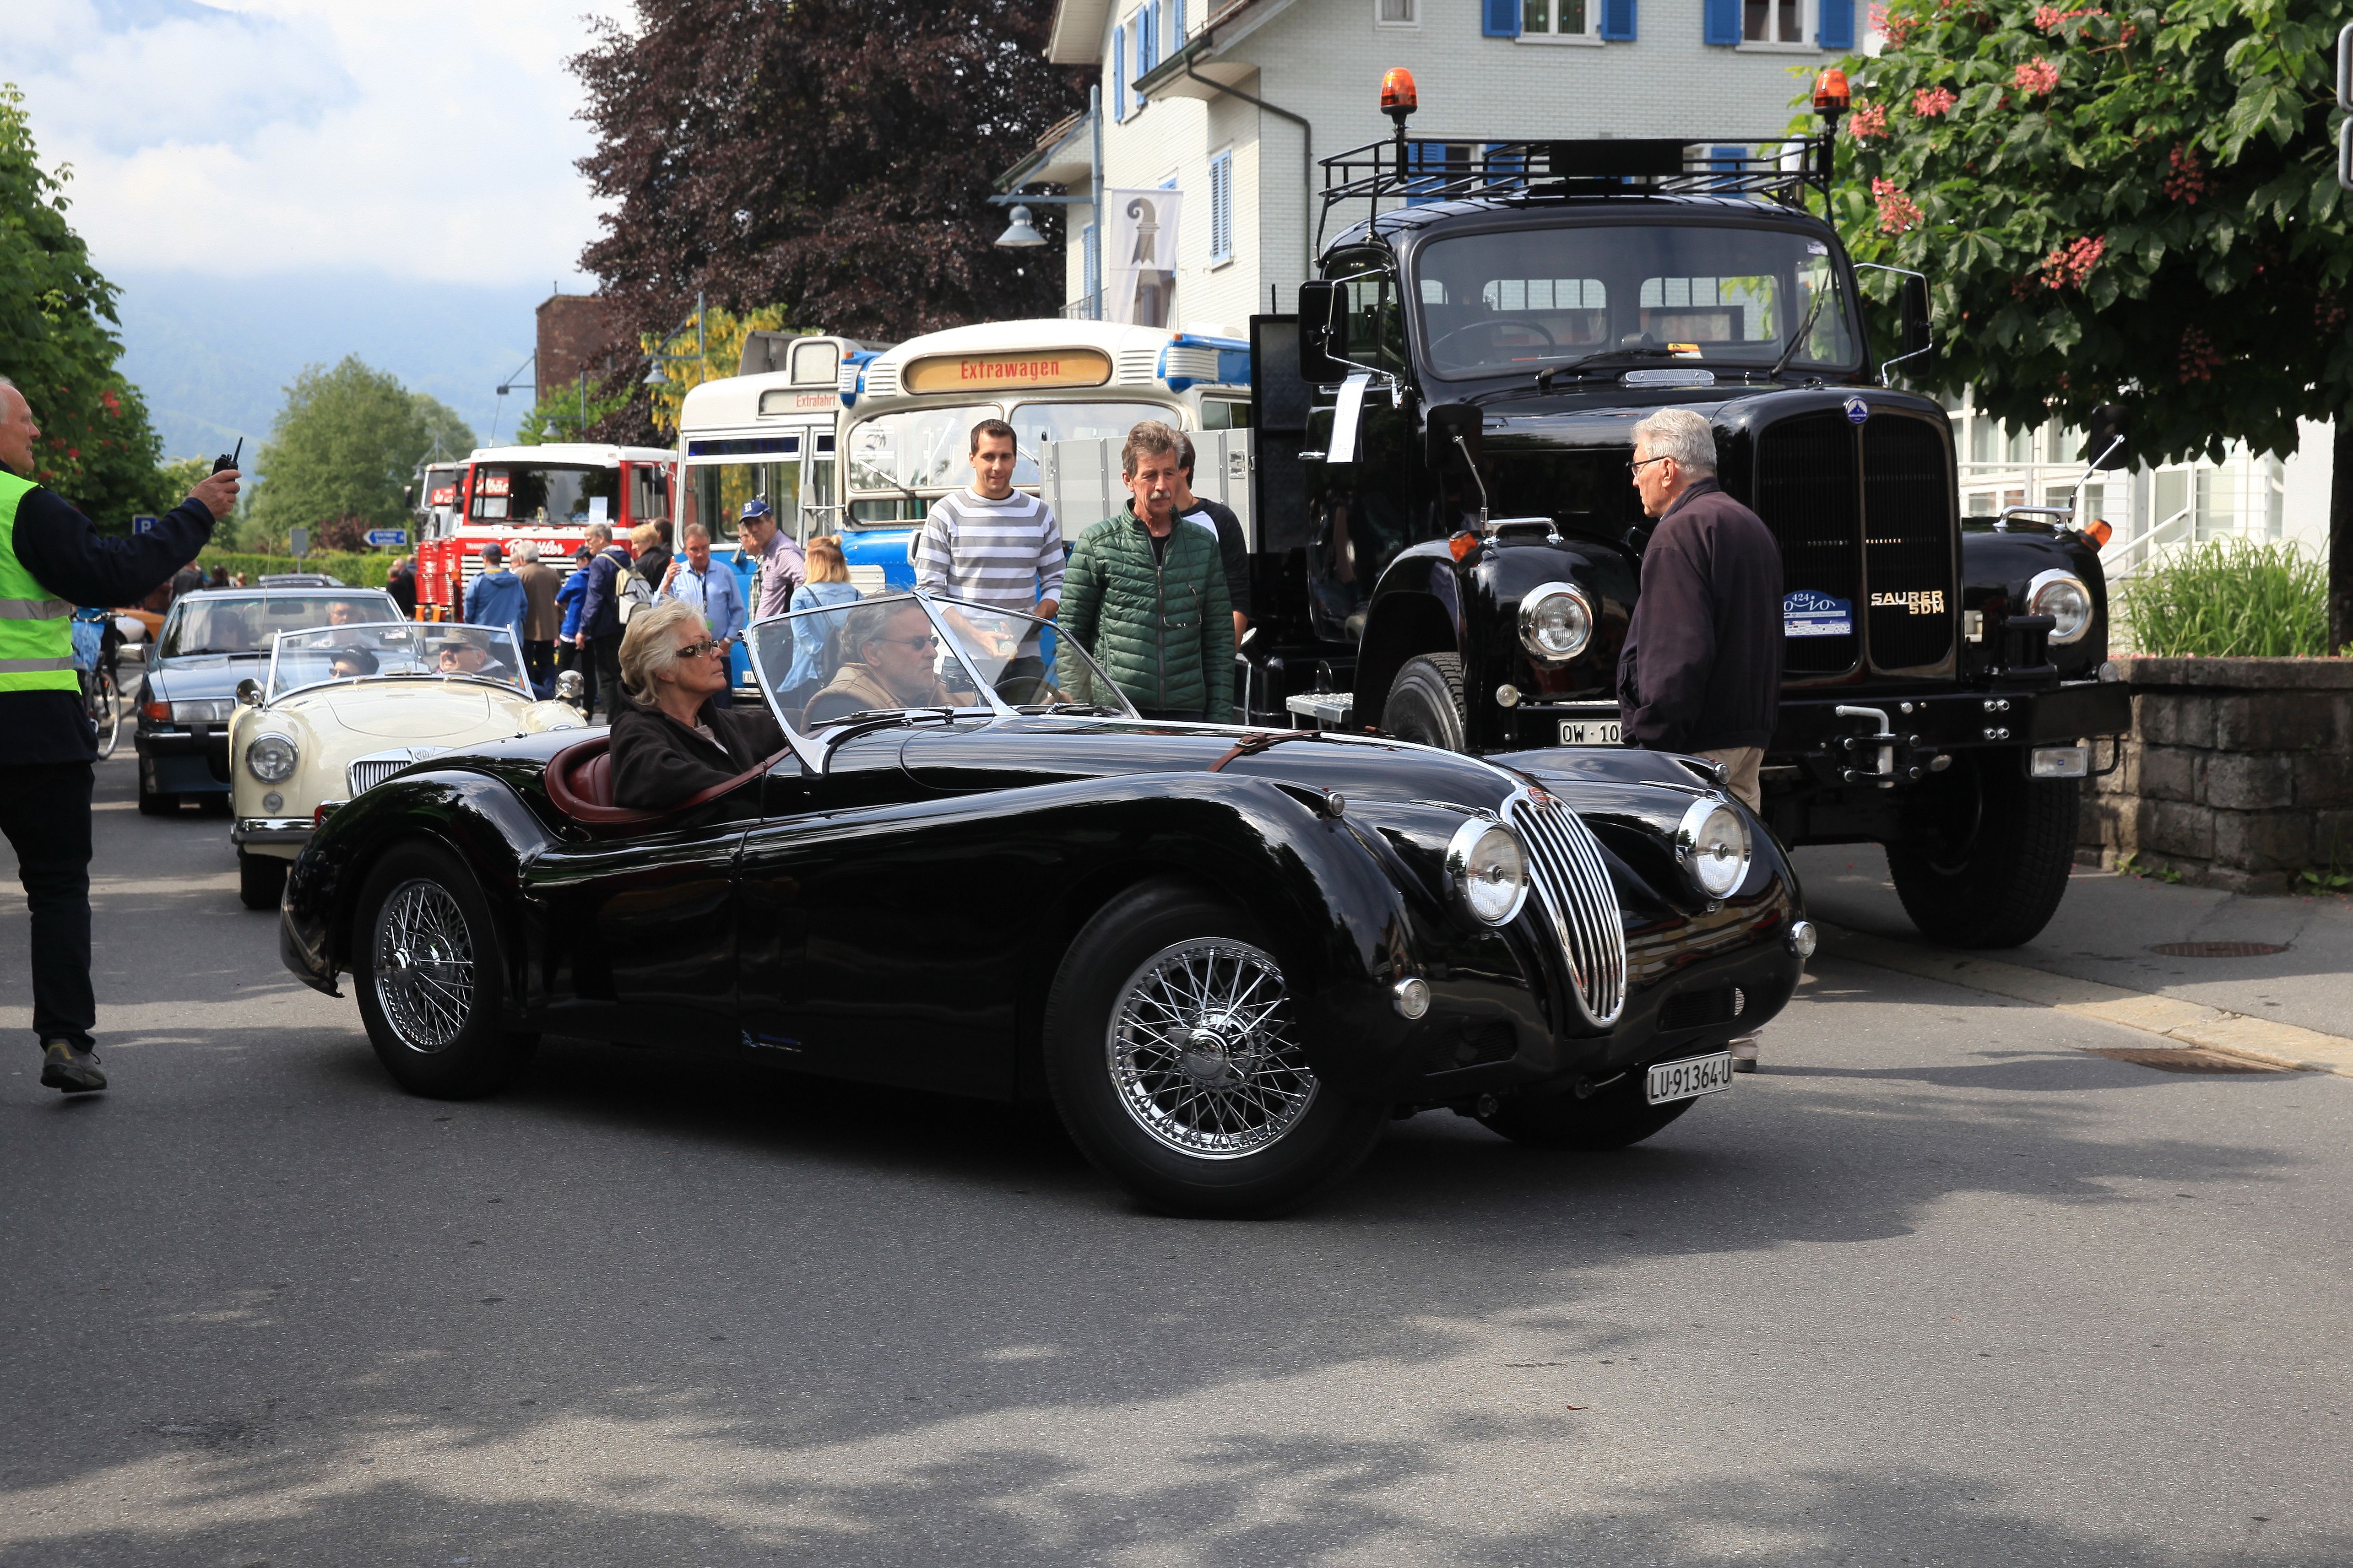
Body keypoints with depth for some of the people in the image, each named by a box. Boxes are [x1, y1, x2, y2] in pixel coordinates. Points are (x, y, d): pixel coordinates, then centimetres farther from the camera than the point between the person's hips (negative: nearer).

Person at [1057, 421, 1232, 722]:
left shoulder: (1203, 544, 12)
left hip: (1187, 709, 3)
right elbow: (1071, 634, 3)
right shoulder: (1096, 543, 2)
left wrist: (1219, 715, 6)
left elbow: (1220, 637, 13)